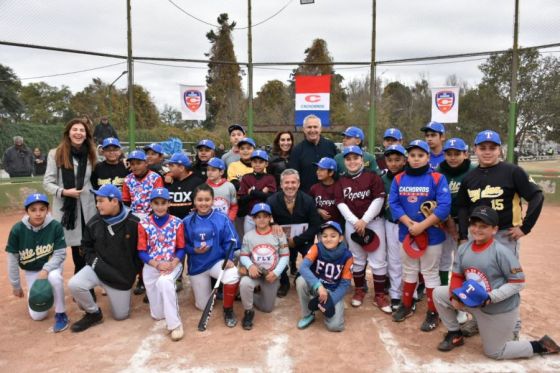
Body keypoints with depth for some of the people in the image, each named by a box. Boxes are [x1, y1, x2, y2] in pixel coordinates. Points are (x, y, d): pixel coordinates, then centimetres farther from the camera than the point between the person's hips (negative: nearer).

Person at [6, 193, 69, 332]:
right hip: (31, 271, 2)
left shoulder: (55, 226, -23)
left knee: (54, 277, -39)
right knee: (37, 315, -3)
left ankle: (60, 314, -16)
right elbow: (12, 258, -8)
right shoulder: (17, 229, -20)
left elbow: (60, 254, -16)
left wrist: (46, 270, -33)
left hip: (51, 265, -1)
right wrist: (16, 285, -1)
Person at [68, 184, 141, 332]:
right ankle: (93, 313, 1)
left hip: (123, 275, -2)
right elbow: (87, 247, 8)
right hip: (99, 269, 2)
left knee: (121, 315, 5)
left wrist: (133, 270, -5)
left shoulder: (134, 223, -15)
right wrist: (95, 262, -8)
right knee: (74, 285, -27)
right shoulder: (93, 223, -7)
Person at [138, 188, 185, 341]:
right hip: (151, 265, 2)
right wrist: (158, 265, -17)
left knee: (164, 282, -36)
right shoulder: (144, 224, -1)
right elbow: (142, 252, -2)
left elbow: (181, 249, -1)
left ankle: (175, 324, -24)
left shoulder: (177, 223, -2)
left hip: (173, 264, -1)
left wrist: (173, 264, -20)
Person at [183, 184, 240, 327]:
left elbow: (231, 242, -8)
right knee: (203, 306, 11)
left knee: (233, 276, -36)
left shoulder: (222, 219, -10)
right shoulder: (187, 221, -7)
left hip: (218, 261, -1)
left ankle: (228, 310, -8)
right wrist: (194, 250, -19)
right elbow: (183, 245, 0)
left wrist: (229, 258, -23)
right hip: (197, 265, 2)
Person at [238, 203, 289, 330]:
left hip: (272, 275, 1)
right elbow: (243, 256, -3)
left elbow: (285, 256, -5)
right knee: (244, 283, -36)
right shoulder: (248, 236, -3)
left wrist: (276, 272, -18)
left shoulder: (279, 234, -7)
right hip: (254, 272, -1)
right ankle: (248, 312, -10)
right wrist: (250, 265, -24)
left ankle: (249, 297, 37)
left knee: (268, 308, 8)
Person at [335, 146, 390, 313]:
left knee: (378, 260, -1)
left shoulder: (373, 176, -3)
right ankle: (359, 290, 29)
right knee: (357, 259, 13)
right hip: (352, 224, 3)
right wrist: (355, 221, -14)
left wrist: (364, 220, -14)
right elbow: (340, 203, -2)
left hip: (374, 222, -2)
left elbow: (378, 199, -10)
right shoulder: (341, 181, 5)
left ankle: (379, 295, 11)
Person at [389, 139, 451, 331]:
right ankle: (406, 305, 35)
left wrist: (421, 226, -21)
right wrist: (410, 224, -17)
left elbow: (444, 207, -17)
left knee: (430, 273, 7)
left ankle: (433, 313, 22)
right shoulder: (398, 179, 2)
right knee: (408, 271, 18)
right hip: (406, 233, 4)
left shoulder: (437, 178, -9)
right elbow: (393, 204, -4)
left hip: (431, 234, -3)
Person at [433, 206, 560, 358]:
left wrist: (490, 297, -27)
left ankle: (541, 346, 27)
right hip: (472, 301, 6)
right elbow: (457, 276, 1)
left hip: (500, 310, -6)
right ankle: (455, 334, 17)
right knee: (439, 293, -1)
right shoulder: (464, 248, -6)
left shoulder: (501, 252, -25)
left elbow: (518, 283, -21)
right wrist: (454, 296, -17)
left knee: (494, 352, 8)